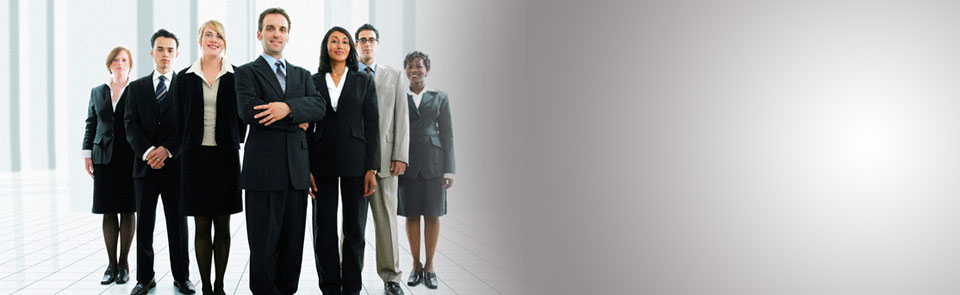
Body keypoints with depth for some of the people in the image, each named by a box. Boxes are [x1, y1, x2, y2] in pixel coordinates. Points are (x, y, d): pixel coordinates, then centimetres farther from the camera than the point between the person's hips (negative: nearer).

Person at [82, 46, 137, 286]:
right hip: (104, 158, 3)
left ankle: (123, 264, 9)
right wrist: (87, 153, 7)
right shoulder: (97, 92, 14)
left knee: (127, 210, 1)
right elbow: (91, 124, 15)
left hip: (130, 158, -3)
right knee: (108, 212, 3)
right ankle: (111, 264, 10)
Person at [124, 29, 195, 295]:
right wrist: (147, 152, -13)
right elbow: (131, 126, 2)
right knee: (144, 225, 6)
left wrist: (166, 149, -14)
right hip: (145, 166, 2)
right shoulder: (136, 88, 11)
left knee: (178, 224, 5)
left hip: (176, 165, -2)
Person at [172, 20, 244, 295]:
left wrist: (235, 144, 1)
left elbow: (243, 116, 6)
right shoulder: (185, 78, 6)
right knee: (202, 225, 3)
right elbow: (178, 119, 9)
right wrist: (184, 148, 4)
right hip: (195, 157, 1)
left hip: (226, 157, 0)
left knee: (222, 225, 4)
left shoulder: (236, 76, 3)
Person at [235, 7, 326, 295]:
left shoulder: (302, 75, 19)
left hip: (297, 170, 4)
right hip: (263, 169, -4)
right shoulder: (247, 72, 6)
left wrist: (288, 107, -19)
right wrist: (296, 121, -7)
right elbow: (248, 111, -12)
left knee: (293, 244, 7)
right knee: (263, 246, -1)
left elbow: (318, 106, 0)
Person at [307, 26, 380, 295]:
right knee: (324, 230, 3)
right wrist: (306, 169, -3)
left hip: (355, 162, 0)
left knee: (355, 230, 3)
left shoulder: (364, 82, 7)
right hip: (322, 163, 1)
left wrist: (372, 168, -6)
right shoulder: (313, 82, 8)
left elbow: (372, 126, 2)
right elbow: (307, 127, 6)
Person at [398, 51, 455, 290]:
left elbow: (447, 133, 4)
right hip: (407, 163, 0)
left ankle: (429, 266, 12)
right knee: (411, 213, 5)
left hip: (433, 162, 0)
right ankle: (416, 265, 16)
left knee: (432, 214, 3)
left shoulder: (439, 98, 6)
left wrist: (449, 170, -2)